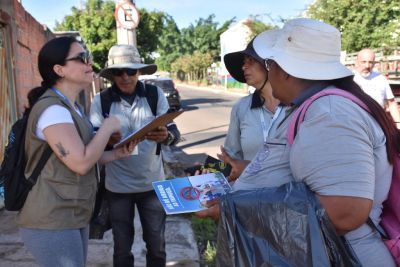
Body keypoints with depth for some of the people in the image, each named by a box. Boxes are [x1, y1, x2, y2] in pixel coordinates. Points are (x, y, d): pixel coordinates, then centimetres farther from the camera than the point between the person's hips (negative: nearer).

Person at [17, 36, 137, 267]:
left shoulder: (72, 108, 13)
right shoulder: (52, 108, -20)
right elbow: (81, 163, -26)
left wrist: (117, 154, 2)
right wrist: (108, 127, -13)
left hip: (75, 217, 10)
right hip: (52, 222, -10)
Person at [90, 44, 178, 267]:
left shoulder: (156, 94, -5)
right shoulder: (101, 101, -6)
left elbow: (174, 133, -5)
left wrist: (165, 136, -29)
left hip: (152, 182, 0)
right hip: (118, 186, 0)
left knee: (157, 245, 14)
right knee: (122, 247, 16)